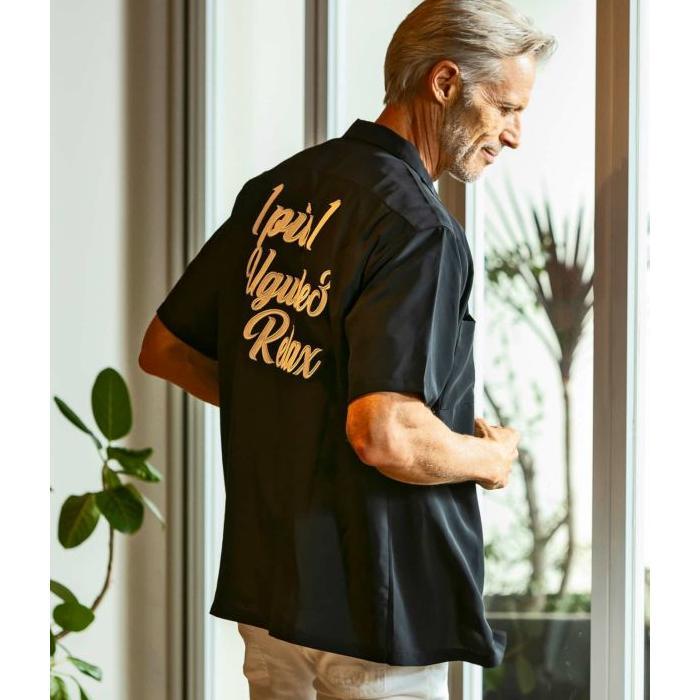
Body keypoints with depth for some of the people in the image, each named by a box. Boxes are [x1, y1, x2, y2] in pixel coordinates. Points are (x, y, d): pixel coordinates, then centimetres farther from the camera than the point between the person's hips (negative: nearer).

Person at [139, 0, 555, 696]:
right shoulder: (418, 228, -19)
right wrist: (490, 459, -10)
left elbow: (163, 347, 15)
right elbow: (385, 436, -29)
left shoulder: (277, 189, 7)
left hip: (264, 586, 8)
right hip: (372, 612, -8)